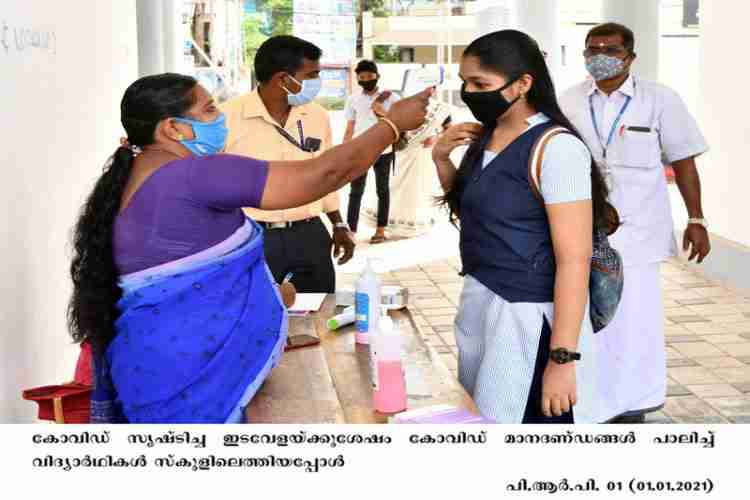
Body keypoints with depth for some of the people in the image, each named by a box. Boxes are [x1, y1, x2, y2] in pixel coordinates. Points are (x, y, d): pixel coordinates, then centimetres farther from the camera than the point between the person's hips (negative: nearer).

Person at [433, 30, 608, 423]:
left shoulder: (556, 148, -18)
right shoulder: (485, 137, 8)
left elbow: (574, 258, -20)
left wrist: (563, 358, -23)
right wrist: (441, 159, 5)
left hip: (528, 316, -8)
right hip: (479, 302, 8)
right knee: (479, 419, 16)